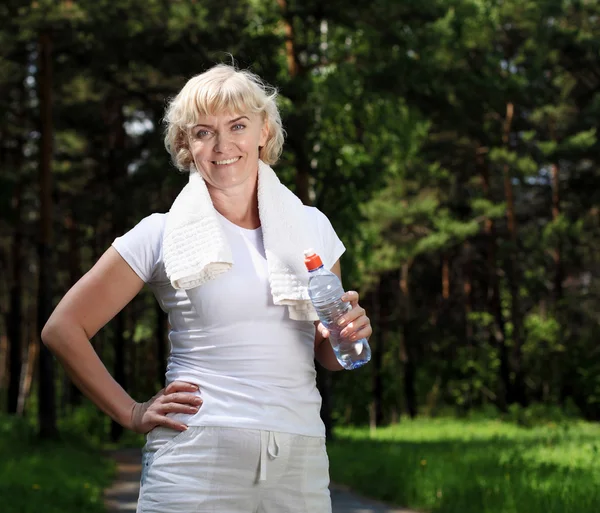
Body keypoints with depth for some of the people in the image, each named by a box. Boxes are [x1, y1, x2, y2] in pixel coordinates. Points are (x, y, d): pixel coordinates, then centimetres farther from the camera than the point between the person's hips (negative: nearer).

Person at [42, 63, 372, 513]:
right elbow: (63, 329, 2)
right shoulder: (163, 234, 0)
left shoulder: (312, 227, 10)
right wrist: (132, 414, 0)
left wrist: (349, 333, -3)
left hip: (300, 461, 3)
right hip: (197, 459, -3)